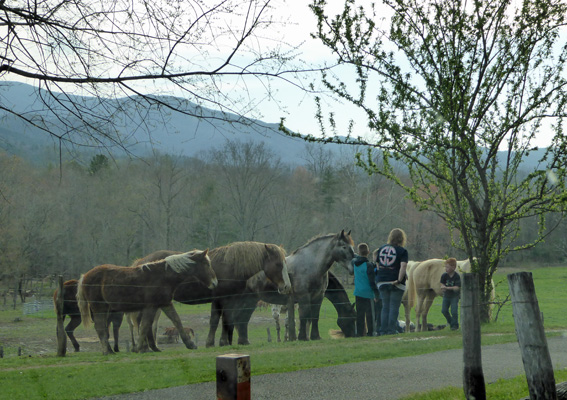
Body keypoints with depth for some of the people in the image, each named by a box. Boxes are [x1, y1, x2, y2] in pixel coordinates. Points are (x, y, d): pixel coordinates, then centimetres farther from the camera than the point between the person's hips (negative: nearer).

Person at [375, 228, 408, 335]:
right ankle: (391, 330, -1)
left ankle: (383, 331, 11)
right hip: (396, 284, -5)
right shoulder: (402, 251, -6)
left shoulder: (381, 248, 11)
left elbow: (377, 264, 15)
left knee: (385, 307, 12)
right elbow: (403, 266, -19)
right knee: (394, 308, 1)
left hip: (382, 282, 5)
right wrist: (399, 280, -17)